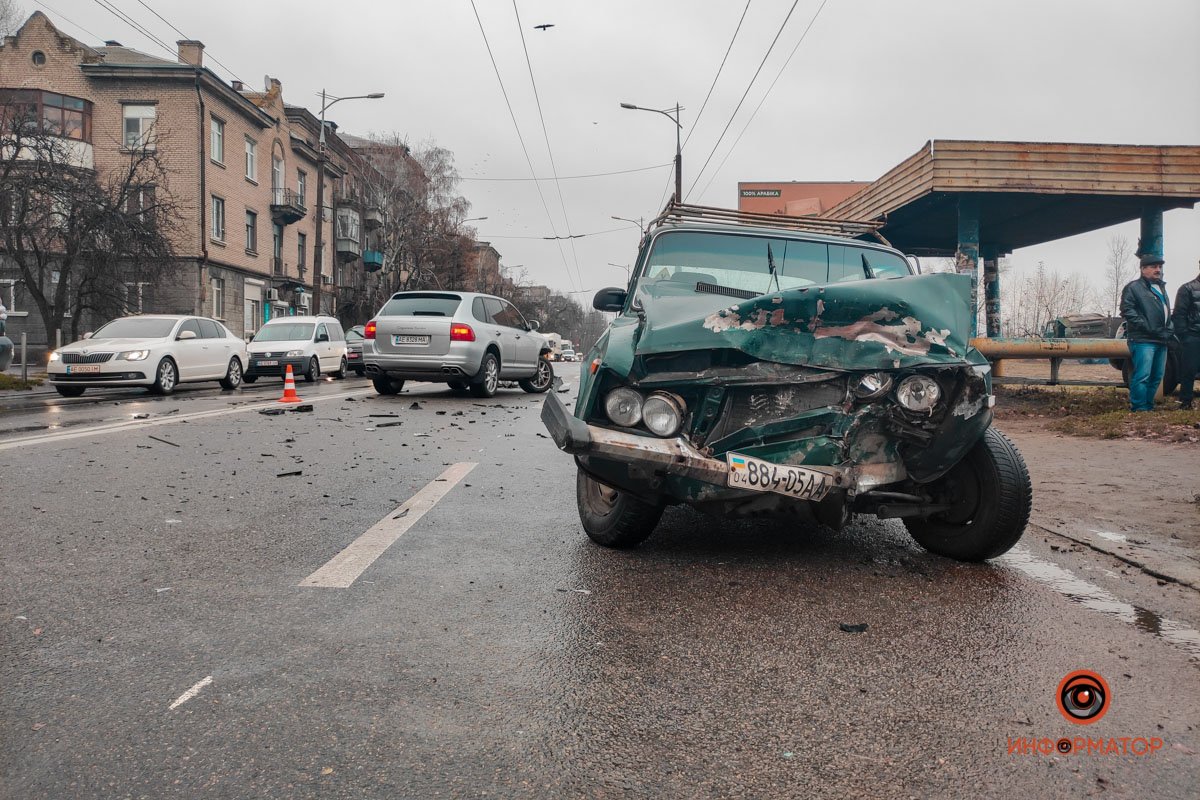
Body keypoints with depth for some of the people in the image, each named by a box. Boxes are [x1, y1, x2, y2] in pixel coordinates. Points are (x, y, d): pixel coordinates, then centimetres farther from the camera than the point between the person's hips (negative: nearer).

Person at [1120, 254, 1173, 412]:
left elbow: (1167, 313, 31)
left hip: (1161, 341, 9)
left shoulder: (1161, 288, 25)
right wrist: (1147, 327, -18)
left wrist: (1168, 331, 15)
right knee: (1142, 375, -13)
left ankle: (1148, 406, 19)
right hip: (1143, 340, -9)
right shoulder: (1133, 287, -3)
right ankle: (1139, 408, -10)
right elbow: (1127, 311, -13)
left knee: (1157, 376, 10)